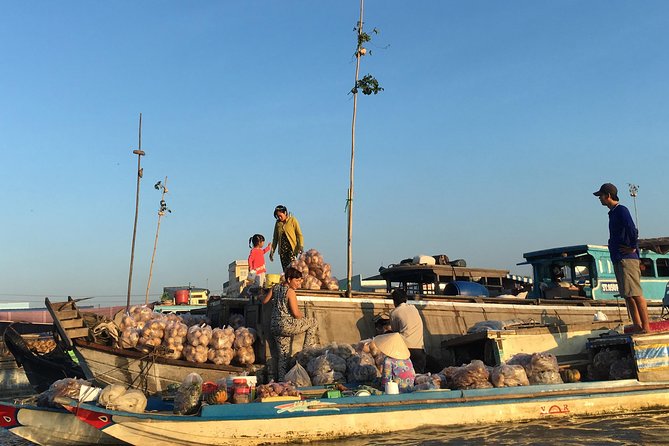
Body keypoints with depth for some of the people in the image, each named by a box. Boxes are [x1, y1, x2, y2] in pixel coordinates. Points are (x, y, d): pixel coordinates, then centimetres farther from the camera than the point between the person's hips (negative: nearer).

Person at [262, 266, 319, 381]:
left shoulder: (275, 287, 10)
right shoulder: (290, 291, -10)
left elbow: (264, 301, 17)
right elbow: (296, 313, -14)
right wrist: (303, 317, 7)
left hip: (274, 327, 8)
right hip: (286, 325, -8)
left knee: (283, 355, 13)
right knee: (313, 323, 6)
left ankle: (281, 379, 9)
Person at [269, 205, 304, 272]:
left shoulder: (292, 220, 1)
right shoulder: (278, 223, 12)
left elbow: (299, 234, -2)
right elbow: (275, 238, 19)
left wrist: (301, 246, -15)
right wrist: (272, 251, 14)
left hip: (292, 248, -4)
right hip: (282, 249, 4)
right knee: (285, 269, -2)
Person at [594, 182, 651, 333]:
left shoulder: (621, 210, -10)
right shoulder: (613, 213, 19)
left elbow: (632, 230, -22)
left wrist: (632, 247, -13)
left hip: (627, 258, -10)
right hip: (618, 259, 10)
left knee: (635, 293, -10)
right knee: (627, 295, 10)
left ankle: (646, 326, -8)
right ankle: (637, 326, 13)